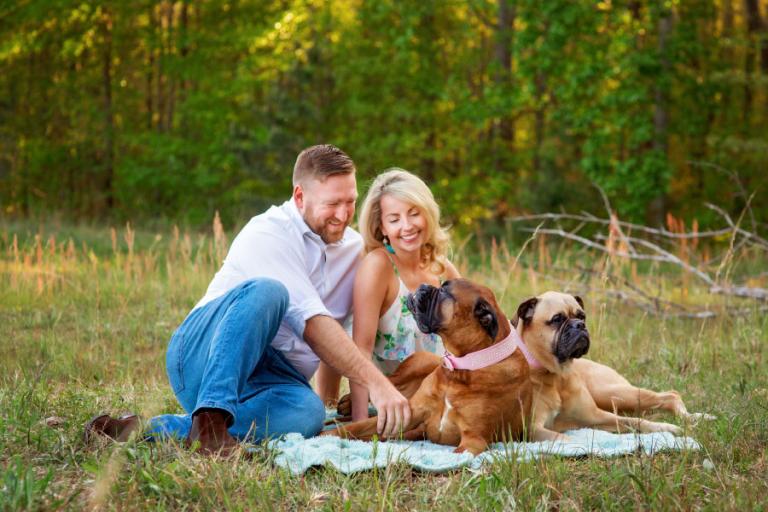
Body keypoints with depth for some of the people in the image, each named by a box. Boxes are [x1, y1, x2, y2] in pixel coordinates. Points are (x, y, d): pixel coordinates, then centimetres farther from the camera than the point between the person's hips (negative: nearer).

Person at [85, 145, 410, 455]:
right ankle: (210, 420, -40)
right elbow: (312, 326, -22)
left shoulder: (354, 249, 12)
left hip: (270, 379, 5)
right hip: (201, 354, -5)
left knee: (308, 412, -34)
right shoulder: (269, 234, -11)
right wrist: (376, 383, -28)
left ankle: (159, 430, -26)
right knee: (266, 290, -35)